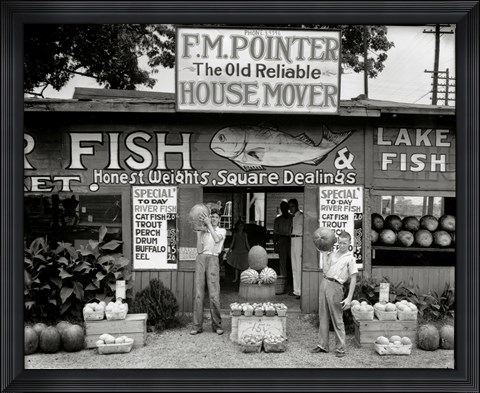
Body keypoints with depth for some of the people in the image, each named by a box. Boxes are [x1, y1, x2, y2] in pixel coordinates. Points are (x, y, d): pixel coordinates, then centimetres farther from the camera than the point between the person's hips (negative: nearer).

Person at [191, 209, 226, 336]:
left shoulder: (222, 231, 15)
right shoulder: (203, 232, 17)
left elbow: (217, 239, -9)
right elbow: (199, 250, 5)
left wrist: (209, 224, -7)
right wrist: (198, 233, 0)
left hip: (213, 259, -2)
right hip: (201, 259, 2)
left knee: (214, 294, -7)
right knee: (198, 293, -1)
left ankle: (217, 325, 3)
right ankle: (197, 325, 4)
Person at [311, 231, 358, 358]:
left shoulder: (350, 258, -1)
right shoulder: (332, 254, 15)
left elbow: (353, 279, -5)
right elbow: (325, 271, 7)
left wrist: (349, 298, -12)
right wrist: (324, 254, 6)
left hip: (335, 286, -6)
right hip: (324, 283, 6)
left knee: (337, 319, -1)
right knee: (323, 317, 11)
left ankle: (340, 348, 9)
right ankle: (322, 345, 20)